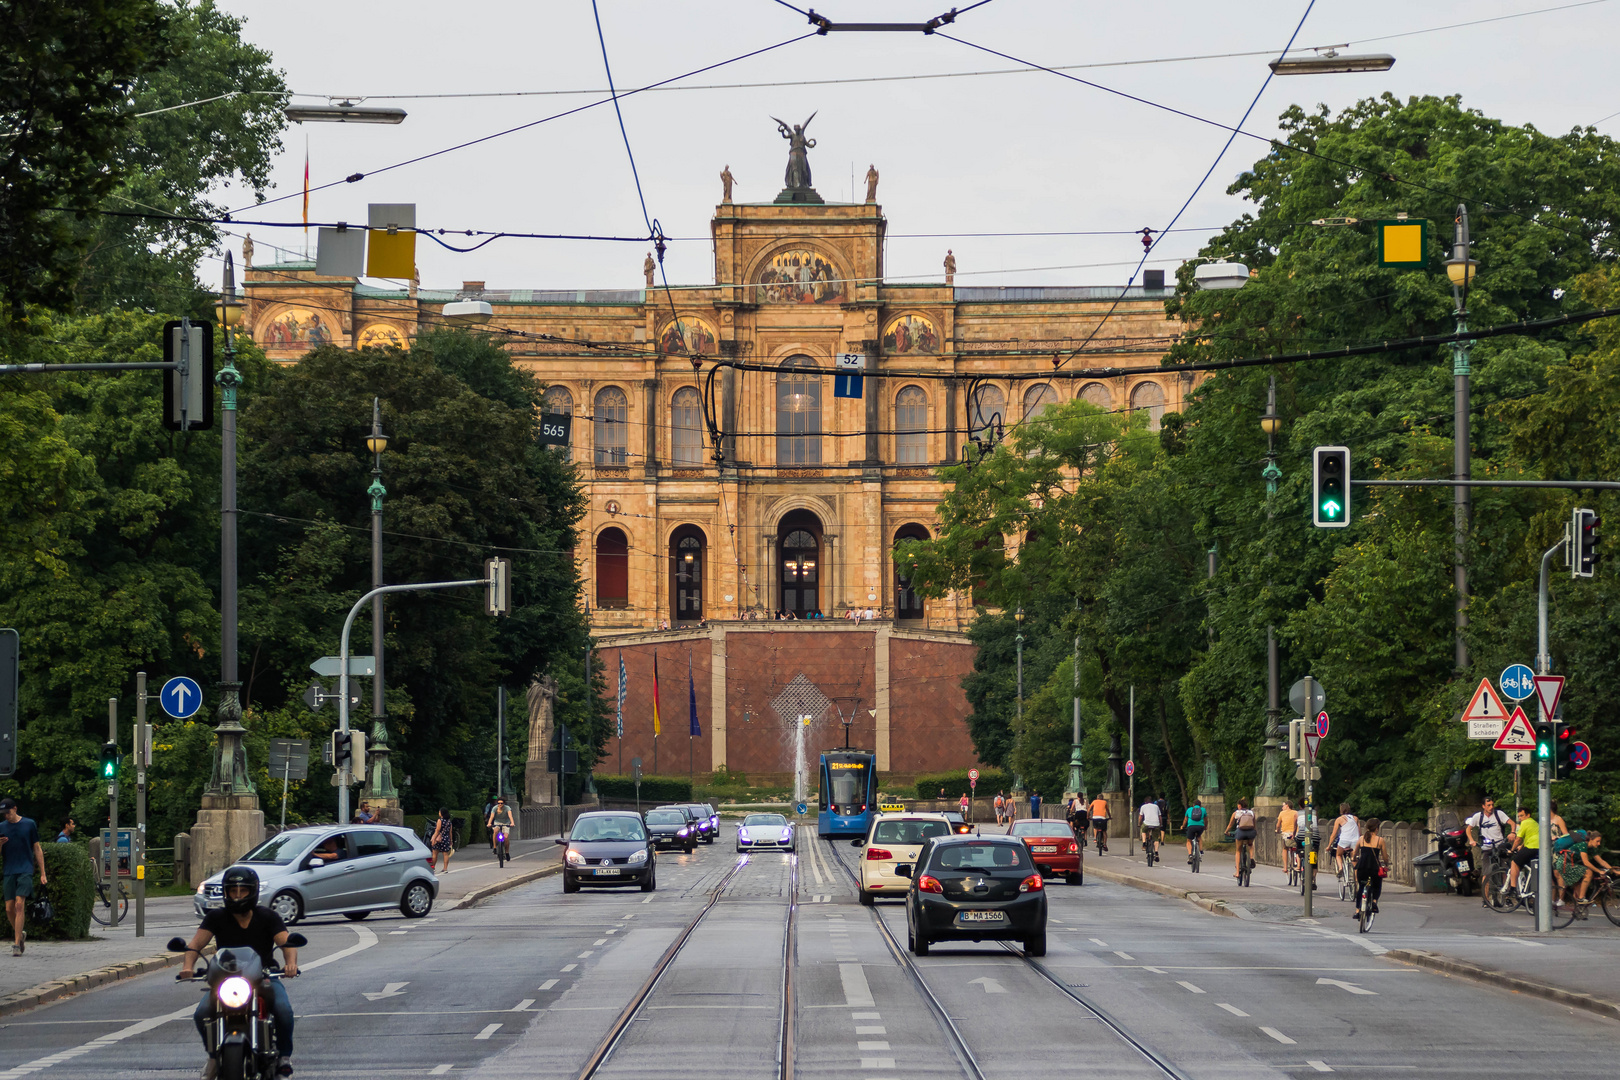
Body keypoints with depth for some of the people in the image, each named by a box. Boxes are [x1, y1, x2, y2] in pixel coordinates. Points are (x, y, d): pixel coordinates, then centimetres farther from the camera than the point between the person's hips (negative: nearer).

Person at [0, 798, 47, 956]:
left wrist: (42, 873, 6)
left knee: (19, 905, -15)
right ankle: (20, 936, 26)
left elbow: (37, 849, 8)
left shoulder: (29, 824, 3)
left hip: (25, 870, -3)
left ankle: (17, 944, -15)